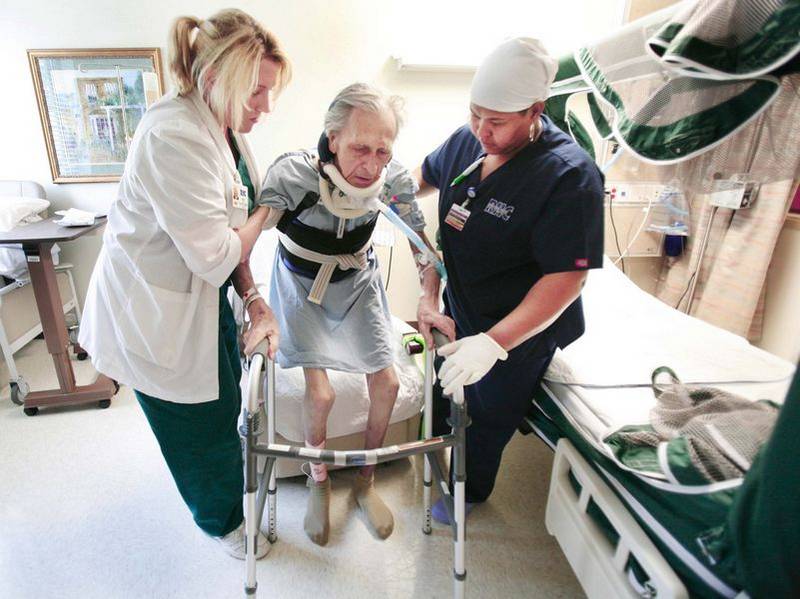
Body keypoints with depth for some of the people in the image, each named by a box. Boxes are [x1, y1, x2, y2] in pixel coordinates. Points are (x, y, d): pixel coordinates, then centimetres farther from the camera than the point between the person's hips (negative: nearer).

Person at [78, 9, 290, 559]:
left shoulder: (222, 126, 1)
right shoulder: (173, 137, -30)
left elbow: (230, 232, 2)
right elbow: (214, 255, -29)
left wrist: (254, 299, -7)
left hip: (203, 297, 8)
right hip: (156, 314, -8)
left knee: (225, 396, 25)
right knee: (202, 423, 12)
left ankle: (230, 477, 56)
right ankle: (222, 520, 42)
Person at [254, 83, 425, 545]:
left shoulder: (393, 178, -24)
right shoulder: (293, 174, -33)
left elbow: (421, 238, -10)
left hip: (358, 282, 3)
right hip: (303, 285, -2)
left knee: (387, 383, -1)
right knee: (321, 393, -13)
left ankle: (366, 481, 25)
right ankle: (319, 480, 21)